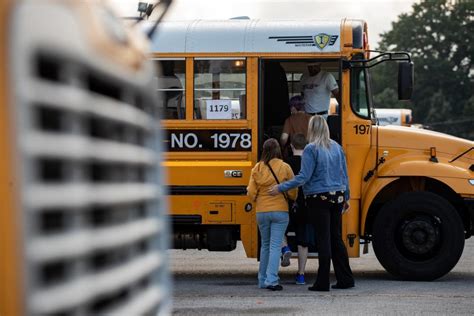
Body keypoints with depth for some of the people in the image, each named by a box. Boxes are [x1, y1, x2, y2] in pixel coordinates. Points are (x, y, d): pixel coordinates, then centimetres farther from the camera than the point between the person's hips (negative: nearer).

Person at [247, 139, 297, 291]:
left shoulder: (257, 168, -1)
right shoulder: (284, 167, -7)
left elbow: (251, 193, 0)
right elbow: (293, 192, -4)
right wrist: (291, 199, 18)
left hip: (262, 212, 3)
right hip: (280, 211, -3)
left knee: (265, 245, 17)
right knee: (275, 246, -3)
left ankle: (263, 280, 20)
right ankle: (272, 280, -13)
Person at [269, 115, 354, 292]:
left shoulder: (311, 149, -13)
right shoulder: (336, 147, 7)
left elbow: (304, 177, -17)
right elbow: (344, 175, 12)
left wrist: (281, 188, -12)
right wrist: (346, 197, 22)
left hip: (319, 199, -6)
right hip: (336, 198, 6)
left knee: (323, 241, -4)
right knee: (336, 238, 15)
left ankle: (323, 282, -1)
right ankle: (345, 279, 17)